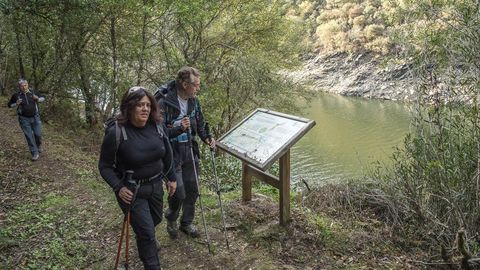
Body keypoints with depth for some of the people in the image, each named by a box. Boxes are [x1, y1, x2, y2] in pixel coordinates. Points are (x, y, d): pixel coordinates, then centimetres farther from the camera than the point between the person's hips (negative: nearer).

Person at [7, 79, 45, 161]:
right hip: (24, 119, -1)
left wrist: (38, 99, -11)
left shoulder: (33, 92, -2)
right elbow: (10, 105, 6)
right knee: (29, 136, -1)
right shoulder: (16, 95, -5)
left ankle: (39, 145, 35)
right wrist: (16, 104, -15)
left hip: (35, 117, 1)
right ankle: (35, 153, 7)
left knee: (38, 134, 3)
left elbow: (43, 98, 11)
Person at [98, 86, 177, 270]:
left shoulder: (158, 126, -8)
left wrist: (171, 178, 12)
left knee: (155, 220, 27)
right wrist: (118, 187, -24)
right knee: (147, 233, -3)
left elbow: (167, 154, 8)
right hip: (131, 190, -6)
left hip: (155, 185, 6)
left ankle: (146, 242, 61)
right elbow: (105, 166, -12)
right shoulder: (115, 132, -22)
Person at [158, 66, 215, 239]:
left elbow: (200, 124, 15)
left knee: (192, 190, 12)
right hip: (172, 154, -6)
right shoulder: (164, 103, -19)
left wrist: (206, 138, -3)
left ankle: (187, 223, 33)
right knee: (179, 193, -5)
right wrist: (179, 129, -32)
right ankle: (171, 219, 27)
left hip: (190, 152, 6)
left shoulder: (194, 101, 2)